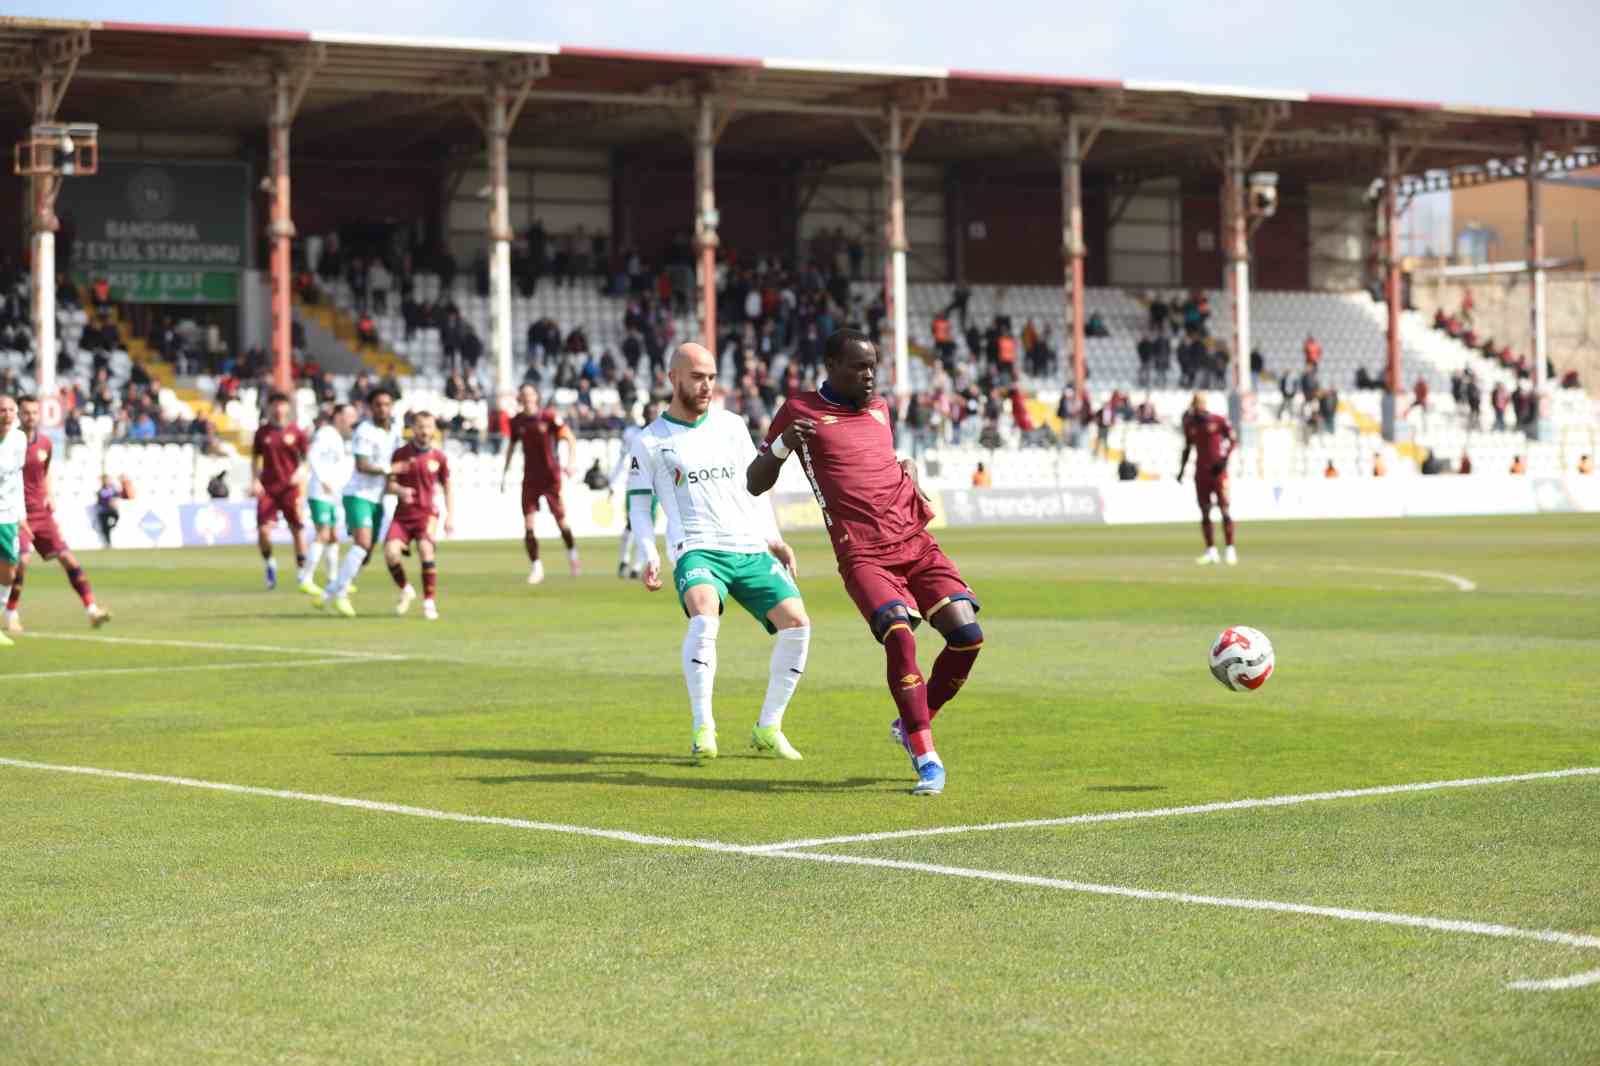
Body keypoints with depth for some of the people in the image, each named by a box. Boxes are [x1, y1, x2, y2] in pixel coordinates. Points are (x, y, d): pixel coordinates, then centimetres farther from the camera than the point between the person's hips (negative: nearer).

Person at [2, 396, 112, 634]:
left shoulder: (45, 444, 7)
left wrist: (49, 497, 7)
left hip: (41, 513, 5)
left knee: (67, 557, -1)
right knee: (21, 560, -18)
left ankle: (91, 609, 1)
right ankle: (11, 615, -1)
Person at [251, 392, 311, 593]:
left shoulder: (296, 432, 1)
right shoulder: (262, 433, 4)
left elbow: (305, 458, 7)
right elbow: (255, 458, 12)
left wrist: (300, 473, -12)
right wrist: (256, 481, 0)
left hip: (290, 487, -1)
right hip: (267, 488, 1)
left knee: (297, 530, -1)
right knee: (263, 530, -10)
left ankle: (304, 578, 7)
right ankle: (270, 565, 18)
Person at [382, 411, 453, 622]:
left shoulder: (438, 457, 4)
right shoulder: (401, 453, 3)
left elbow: (448, 486, 13)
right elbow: (390, 484, 7)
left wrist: (450, 516, 5)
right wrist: (400, 490, -17)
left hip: (427, 513, -1)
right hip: (403, 514, 1)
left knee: (426, 550, -25)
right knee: (390, 552, -16)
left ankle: (429, 603, -12)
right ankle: (405, 590, 13)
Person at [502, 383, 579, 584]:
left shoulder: (549, 417, -7)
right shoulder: (517, 422, 4)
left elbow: (570, 439, -5)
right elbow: (512, 446, 19)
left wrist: (571, 462, -19)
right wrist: (504, 473, 18)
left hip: (551, 476, -3)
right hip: (530, 477, 3)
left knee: (560, 519, 0)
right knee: (528, 525, -6)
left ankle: (572, 553, 28)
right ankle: (536, 567, 4)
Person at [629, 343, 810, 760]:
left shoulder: (732, 425, 15)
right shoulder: (650, 441, 5)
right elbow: (638, 507, 8)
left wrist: (773, 539, 13)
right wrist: (649, 556, -6)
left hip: (752, 549, 4)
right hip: (697, 550, -4)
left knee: (797, 623, -14)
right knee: (704, 619, -34)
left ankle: (768, 728, 1)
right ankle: (702, 729, -26)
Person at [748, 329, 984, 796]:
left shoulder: (878, 407, 20)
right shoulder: (799, 411, 4)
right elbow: (755, 484, 6)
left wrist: (909, 472, 15)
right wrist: (783, 445, -13)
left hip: (916, 542, 6)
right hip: (863, 556, -6)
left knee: (968, 634, -9)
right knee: (899, 636, -27)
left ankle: (913, 725, 15)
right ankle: (926, 758, -17)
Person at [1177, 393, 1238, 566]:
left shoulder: (1219, 421, -6)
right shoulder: (1190, 424, 7)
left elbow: (1233, 439, -1)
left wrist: (1224, 458, -13)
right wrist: (1181, 469, 13)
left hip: (1218, 471, -4)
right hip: (1201, 472, 4)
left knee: (1224, 510, -7)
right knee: (1205, 513, 3)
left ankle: (1230, 550, -2)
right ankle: (1211, 552, 8)